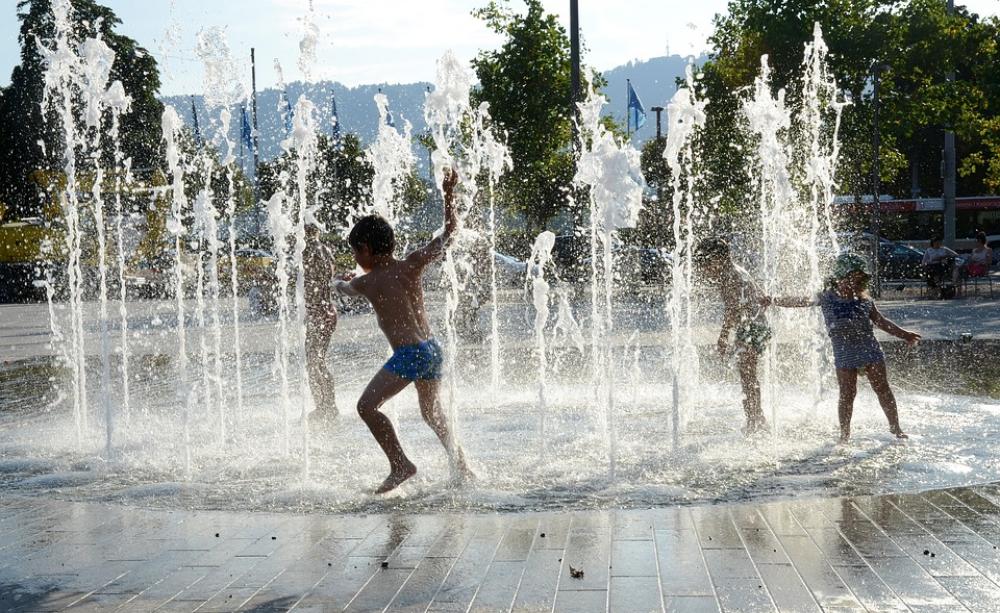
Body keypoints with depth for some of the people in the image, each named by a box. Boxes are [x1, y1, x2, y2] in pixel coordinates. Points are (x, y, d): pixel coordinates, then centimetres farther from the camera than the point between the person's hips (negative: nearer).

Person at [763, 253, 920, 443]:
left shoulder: (864, 299, 5)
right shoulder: (827, 297, -2)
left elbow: (881, 321, 15)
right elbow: (802, 301, -2)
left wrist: (903, 334, 16)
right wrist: (775, 301, -11)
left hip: (870, 349, 2)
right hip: (844, 354, -2)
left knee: (883, 390, 5)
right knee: (847, 394, 0)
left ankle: (895, 428, 18)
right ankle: (845, 433, 14)